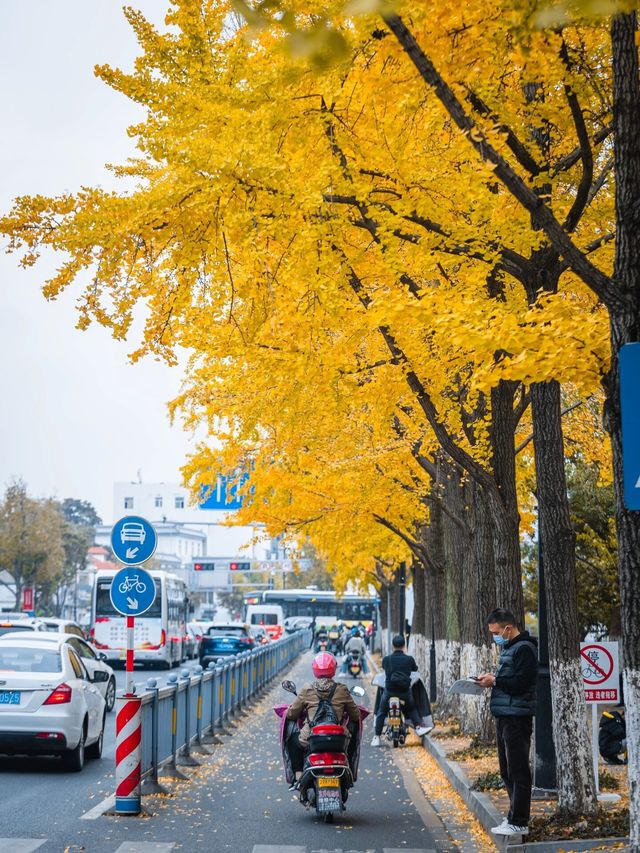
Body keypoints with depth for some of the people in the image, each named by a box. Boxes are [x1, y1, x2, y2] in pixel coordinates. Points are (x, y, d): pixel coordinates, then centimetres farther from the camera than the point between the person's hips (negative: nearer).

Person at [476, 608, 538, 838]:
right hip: (504, 716, 10)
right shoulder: (508, 648, 18)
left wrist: (494, 681, -13)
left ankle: (518, 823, -1)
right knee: (507, 771, 16)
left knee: (518, 771, -5)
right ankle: (515, 816, 26)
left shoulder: (524, 649, -14)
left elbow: (521, 683, -21)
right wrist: (491, 679, 7)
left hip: (517, 718, -10)